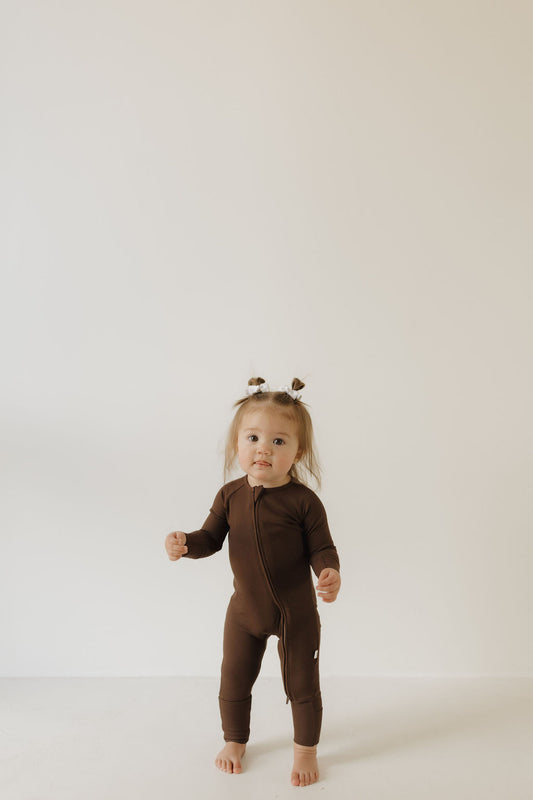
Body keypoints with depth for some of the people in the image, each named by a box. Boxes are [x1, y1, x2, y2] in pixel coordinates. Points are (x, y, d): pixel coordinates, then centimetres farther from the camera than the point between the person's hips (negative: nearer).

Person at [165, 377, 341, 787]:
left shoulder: (303, 500, -18)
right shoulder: (230, 495, -7)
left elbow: (322, 547, -12)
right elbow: (212, 537, 2)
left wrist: (330, 573, -33)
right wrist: (185, 543, -18)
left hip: (296, 611, -3)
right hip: (245, 609, 3)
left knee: (301, 683, 12)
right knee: (234, 680, 16)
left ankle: (306, 750, 36)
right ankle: (235, 741, 43)